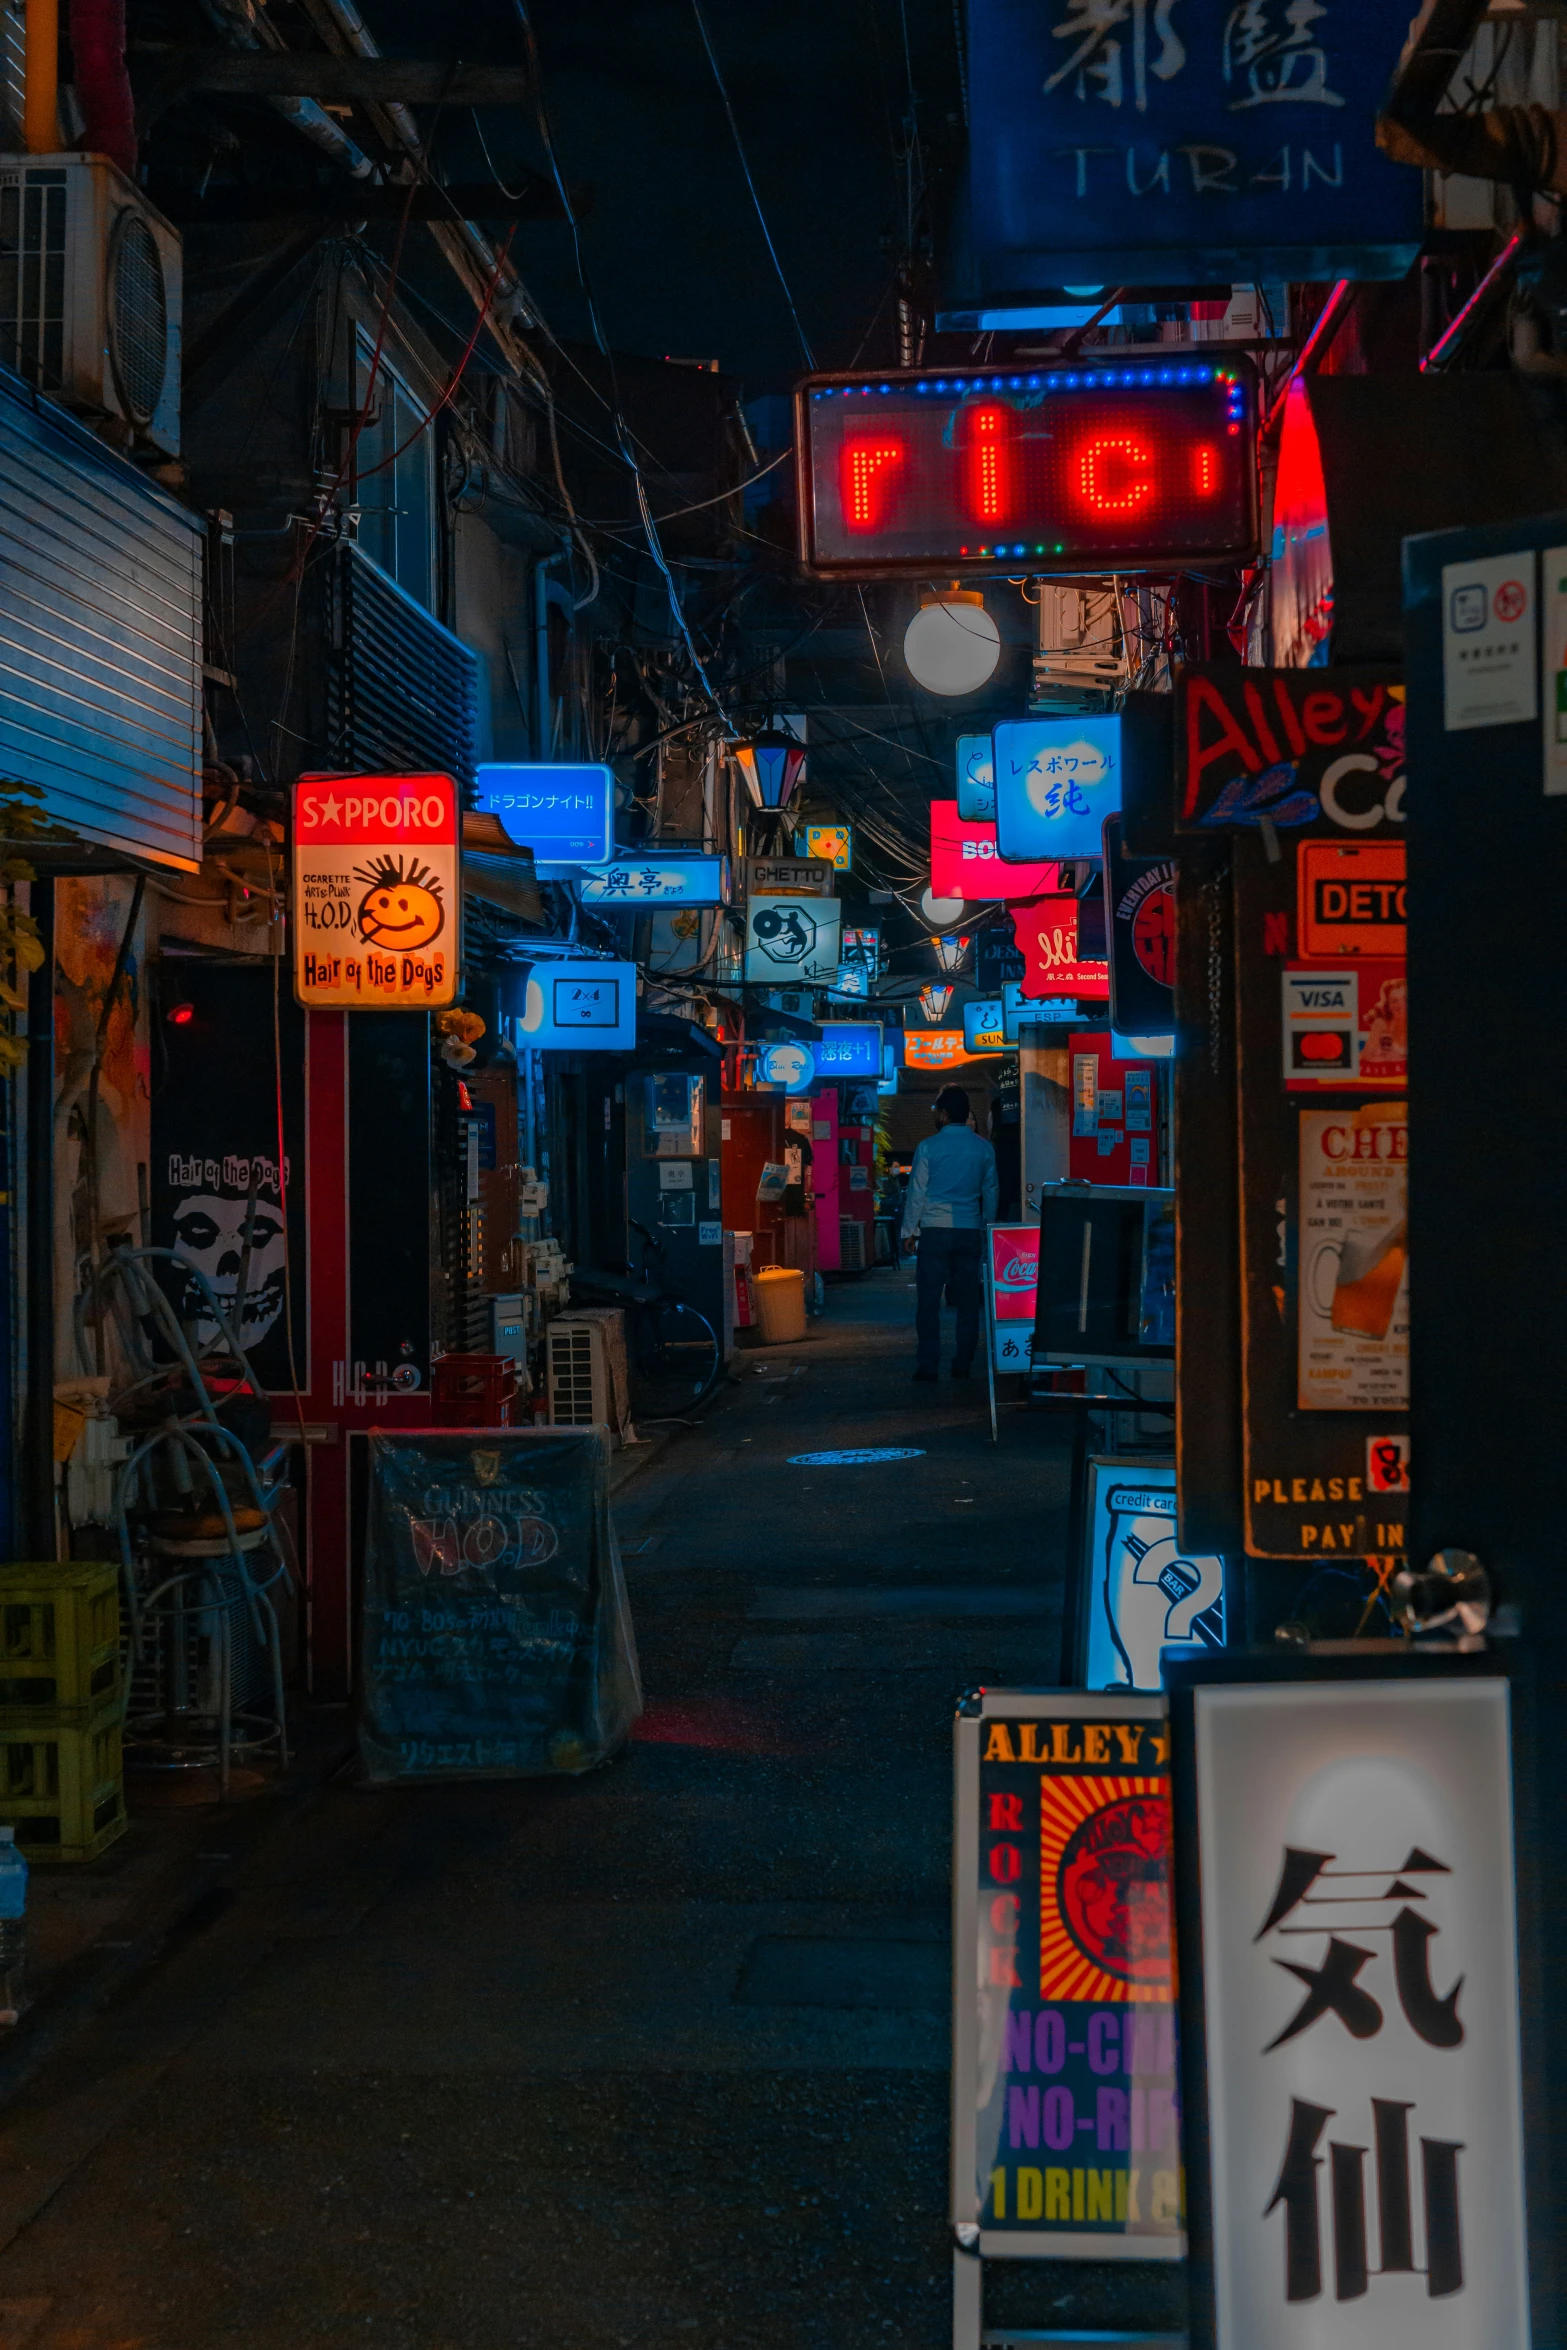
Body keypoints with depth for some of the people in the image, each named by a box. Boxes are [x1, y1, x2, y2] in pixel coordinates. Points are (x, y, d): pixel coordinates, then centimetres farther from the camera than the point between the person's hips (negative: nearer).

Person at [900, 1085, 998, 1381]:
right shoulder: (983, 1148, 4)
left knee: (928, 1301, 2)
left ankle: (928, 1365, -1)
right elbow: (990, 1193, 11)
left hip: (935, 1231, -3)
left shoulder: (929, 1146, -5)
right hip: (970, 1231, 3)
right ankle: (963, 1365, 8)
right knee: (968, 1301, 7)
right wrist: (988, 1228, 21)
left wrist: (909, 1231, 5)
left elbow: (917, 1192, -3)